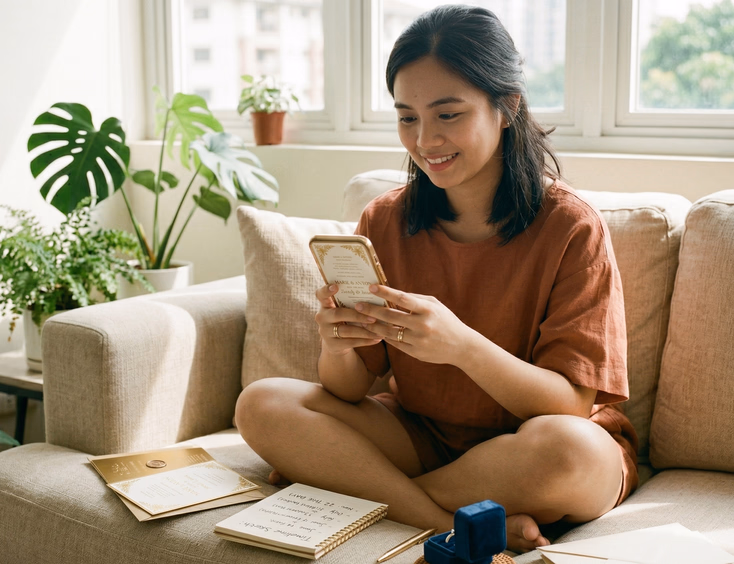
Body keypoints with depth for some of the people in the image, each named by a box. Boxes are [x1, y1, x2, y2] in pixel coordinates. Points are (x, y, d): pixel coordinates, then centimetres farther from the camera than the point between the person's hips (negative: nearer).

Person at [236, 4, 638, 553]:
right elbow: (349, 390, -2)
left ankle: (362, 490, -14)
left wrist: (463, 346, -34)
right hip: (424, 435, 4)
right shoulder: (384, 221, -1)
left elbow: (572, 403, -18)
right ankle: (460, 524, -22)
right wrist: (337, 348, -27)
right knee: (262, 405, -14)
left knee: (562, 447, -38)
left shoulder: (572, 229, -13)